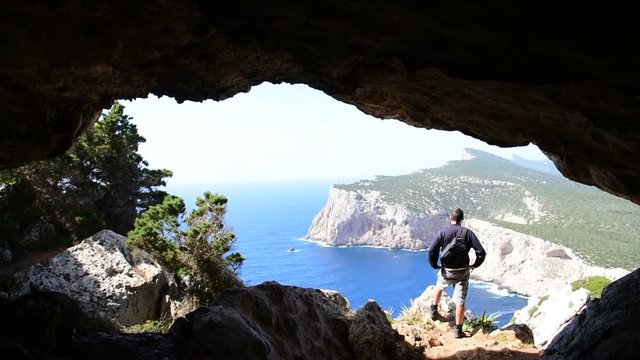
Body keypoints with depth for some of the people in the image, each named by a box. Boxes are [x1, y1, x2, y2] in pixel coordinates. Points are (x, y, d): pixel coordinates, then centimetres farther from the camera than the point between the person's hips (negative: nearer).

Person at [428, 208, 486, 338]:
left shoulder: (443, 231, -10)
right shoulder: (468, 233, -7)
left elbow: (432, 250, -17)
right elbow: (481, 252, -10)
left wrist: (434, 265, -1)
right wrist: (475, 265, 7)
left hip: (446, 270, 0)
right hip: (463, 272, 0)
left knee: (439, 287, 31)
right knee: (460, 301, 6)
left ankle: (434, 311, 43)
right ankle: (458, 330, 9)